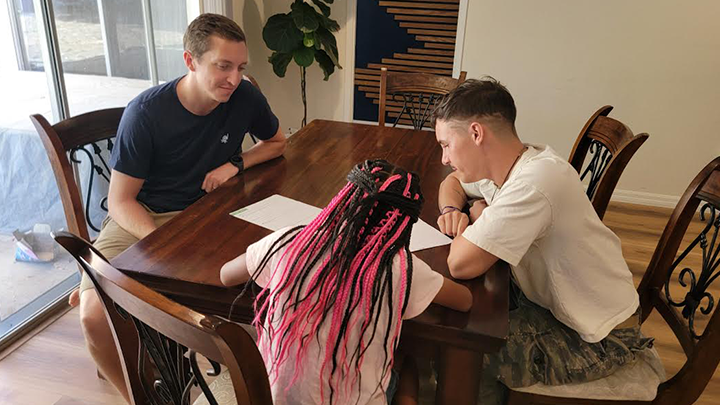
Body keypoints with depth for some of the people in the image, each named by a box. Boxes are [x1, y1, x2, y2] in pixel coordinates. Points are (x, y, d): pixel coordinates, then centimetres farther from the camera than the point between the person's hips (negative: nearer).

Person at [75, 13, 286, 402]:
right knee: (95, 317, -24)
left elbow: (277, 142, 12)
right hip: (139, 217, -2)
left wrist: (236, 163, -9)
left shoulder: (244, 97, -9)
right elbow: (120, 201, -13)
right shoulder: (145, 112, -18)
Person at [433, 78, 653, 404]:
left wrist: (478, 214, -16)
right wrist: (451, 210, -8)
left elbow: (461, 265, -36)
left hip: (598, 341, -8)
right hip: (550, 298, 8)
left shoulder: (532, 184, -33)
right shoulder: (509, 164, -5)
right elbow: (452, 182, 15)